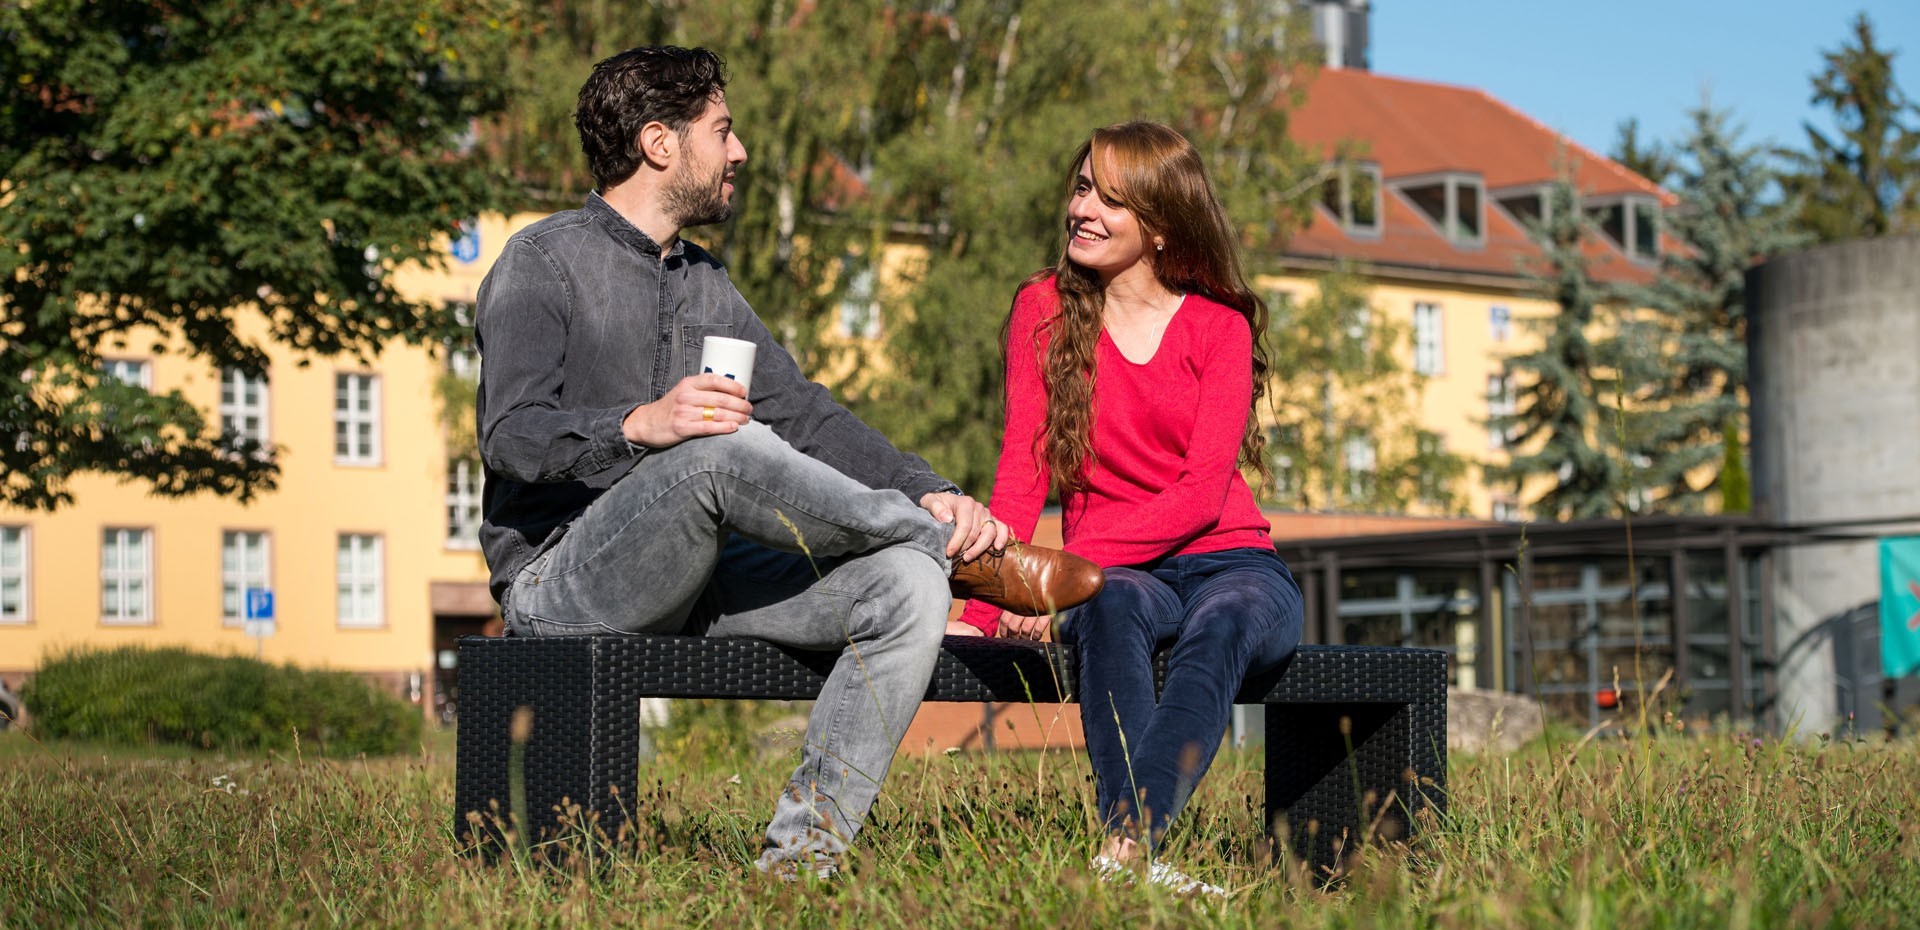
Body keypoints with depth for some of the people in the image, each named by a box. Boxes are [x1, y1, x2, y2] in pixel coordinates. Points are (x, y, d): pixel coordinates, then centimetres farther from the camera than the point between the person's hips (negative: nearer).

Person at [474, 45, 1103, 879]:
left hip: (691, 585, 7)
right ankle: (968, 556, -14)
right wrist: (641, 426, -34)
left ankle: (801, 855, -25)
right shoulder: (543, 263, -3)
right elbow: (510, 439, -15)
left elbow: (805, 416, 12)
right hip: (559, 587, -7)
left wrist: (928, 490, -6)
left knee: (908, 586, -18)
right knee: (727, 449, -34)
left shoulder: (704, 285, 20)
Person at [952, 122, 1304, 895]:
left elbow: (1200, 495, -9)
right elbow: (1023, 469, -2)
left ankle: (1126, 842, -56)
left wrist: (1068, 563, -22)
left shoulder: (1220, 328, 3)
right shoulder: (1045, 308, 8)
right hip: (1116, 572, 0)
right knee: (1111, 607, -36)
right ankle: (1139, 860, -54)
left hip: (1229, 561, 0)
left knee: (1221, 625, -36)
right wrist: (987, 607, -18)